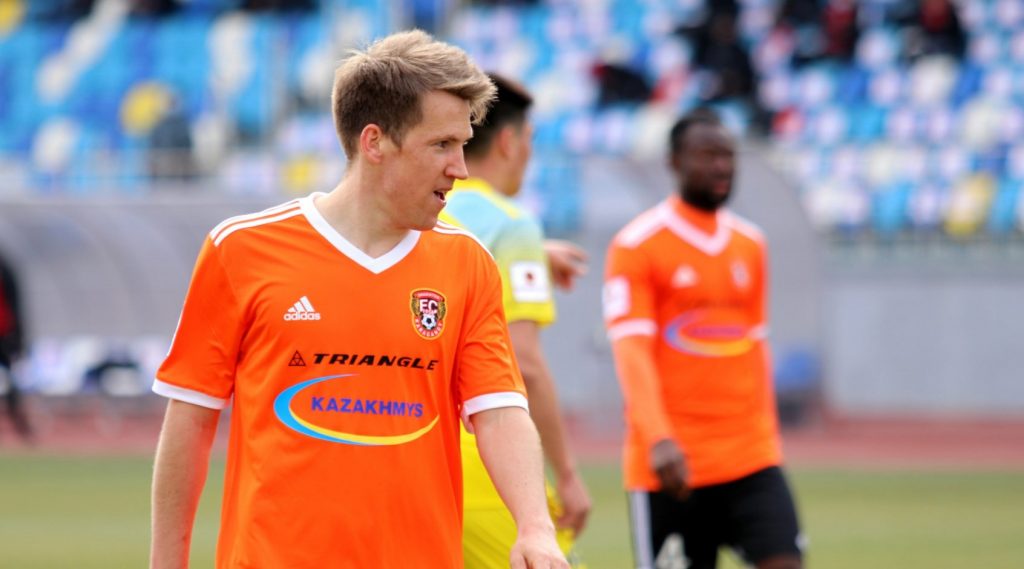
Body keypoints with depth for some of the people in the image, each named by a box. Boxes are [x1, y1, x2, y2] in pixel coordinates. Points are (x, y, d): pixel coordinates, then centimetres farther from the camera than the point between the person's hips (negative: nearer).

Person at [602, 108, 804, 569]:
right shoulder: (636, 246, -6)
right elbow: (631, 350, -15)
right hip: (670, 463, -5)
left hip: (752, 459, 5)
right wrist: (658, 439, -28)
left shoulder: (750, 245, 13)